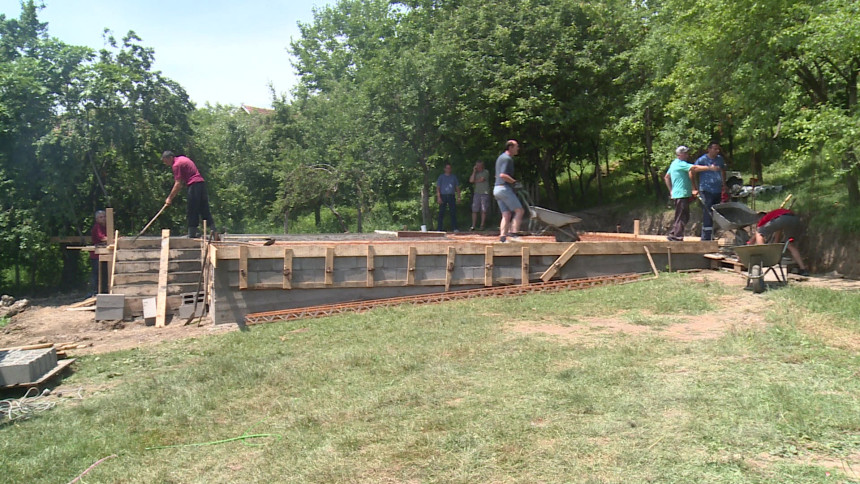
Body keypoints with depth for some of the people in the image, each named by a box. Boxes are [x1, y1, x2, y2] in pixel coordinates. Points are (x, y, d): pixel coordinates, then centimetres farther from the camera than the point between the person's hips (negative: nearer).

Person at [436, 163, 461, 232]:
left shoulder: (454, 177, 15)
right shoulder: (441, 177, 8)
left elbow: (457, 187, 15)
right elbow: (438, 188, 3)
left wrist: (458, 196, 5)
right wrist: (438, 197, -9)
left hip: (452, 196, 2)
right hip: (443, 196, -2)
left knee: (453, 212, -2)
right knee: (441, 213, -4)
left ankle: (454, 228, 2)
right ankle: (439, 229, -2)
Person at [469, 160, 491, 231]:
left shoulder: (486, 172, 2)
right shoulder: (475, 173, 16)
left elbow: (481, 180, -8)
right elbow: (471, 180, 2)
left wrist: (475, 181, 9)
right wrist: (474, 171, 0)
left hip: (485, 194, -4)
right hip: (477, 193, 4)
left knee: (483, 211, -4)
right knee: (474, 210, -4)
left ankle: (482, 226, 0)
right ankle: (473, 226, -3)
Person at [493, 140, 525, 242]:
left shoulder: (501, 157, 22)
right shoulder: (507, 158, -10)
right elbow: (503, 175, -21)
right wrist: (514, 181, -13)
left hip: (497, 189, 10)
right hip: (504, 188, -10)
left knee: (506, 214, 6)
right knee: (519, 211, -7)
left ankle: (503, 236, -3)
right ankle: (513, 233, -15)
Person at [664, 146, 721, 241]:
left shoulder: (674, 163, 19)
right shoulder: (679, 164, -13)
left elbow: (666, 177, 27)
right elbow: (694, 168, -26)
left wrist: (671, 190, 26)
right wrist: (710, 168, -29)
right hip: (681, 195, -10)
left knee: (685, 217, 15)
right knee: (681, 218, -7)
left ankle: (672, 235, 19)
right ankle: (677, 238, -5)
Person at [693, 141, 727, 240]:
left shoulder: (720, 159, 11)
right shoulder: (702, 160, -7)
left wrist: (724, 184, 21)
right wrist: (695, 188, -9)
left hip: (718, 190, 6)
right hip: (706, 191, -6)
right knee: (707, 214, -10)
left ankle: (712, 236, 22)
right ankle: (705, 238, -7)